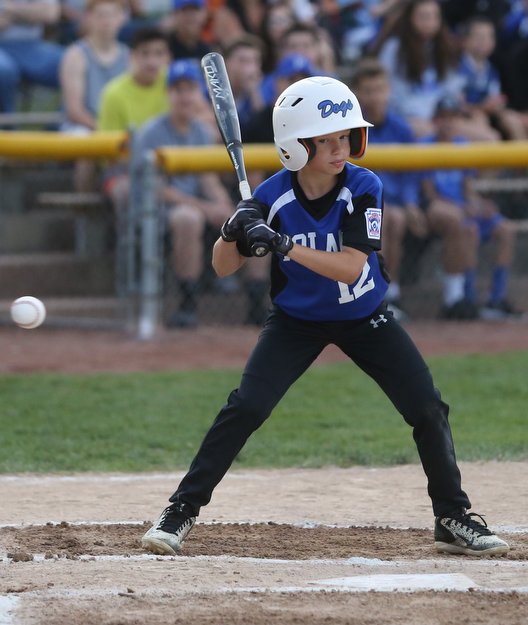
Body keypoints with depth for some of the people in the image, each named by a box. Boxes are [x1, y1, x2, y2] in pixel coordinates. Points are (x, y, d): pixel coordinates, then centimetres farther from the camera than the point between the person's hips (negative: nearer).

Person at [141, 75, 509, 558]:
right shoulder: (273, 196, -20)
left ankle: (453, 519, 7)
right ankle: (183, 510, -7)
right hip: (297, 319, 0)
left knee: (428, 409, -8)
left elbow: (351, 268, -32)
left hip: (364, 318, 1)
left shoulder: (363, 189, -22)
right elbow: (224, 267, -15)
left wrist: (286, 247, -43)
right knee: (247, 406, -17)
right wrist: (233, 233, -37)